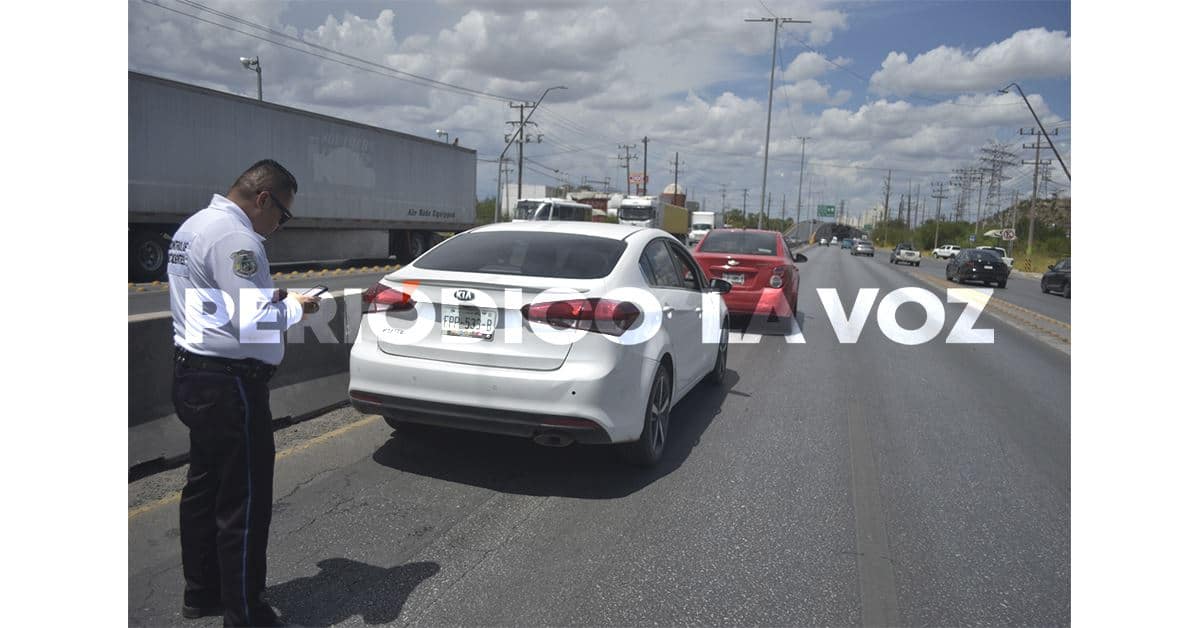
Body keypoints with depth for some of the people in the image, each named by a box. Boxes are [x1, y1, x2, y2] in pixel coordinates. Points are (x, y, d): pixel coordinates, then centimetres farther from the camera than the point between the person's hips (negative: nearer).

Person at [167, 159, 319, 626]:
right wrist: (293, 307, -9)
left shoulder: (193, 225, 13)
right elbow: (254, 324, -27)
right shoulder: (235, 238, -20)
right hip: (229, 386, -11)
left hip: (194, 376, 11)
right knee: (244, 503, 0)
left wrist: (270, 299, 8)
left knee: (204, 488, 20)